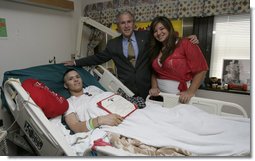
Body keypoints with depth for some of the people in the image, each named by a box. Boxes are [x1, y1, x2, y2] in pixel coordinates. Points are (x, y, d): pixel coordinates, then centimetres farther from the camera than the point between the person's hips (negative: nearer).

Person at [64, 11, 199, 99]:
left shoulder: (146, 36, 3)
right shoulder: (113, 44, 7)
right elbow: (98, 58, 13)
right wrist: (75, 62, 13)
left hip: (146, 90, 0)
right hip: (126, 91, 1)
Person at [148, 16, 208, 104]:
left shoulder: (185, 44, -8)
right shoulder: (155, 49, 9)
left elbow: (201, 69, -11)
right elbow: (154, 72, 10)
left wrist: (190, 92, -17)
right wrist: (154, 87, -7)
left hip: (180, 96, -4)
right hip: (159, 94, 5)